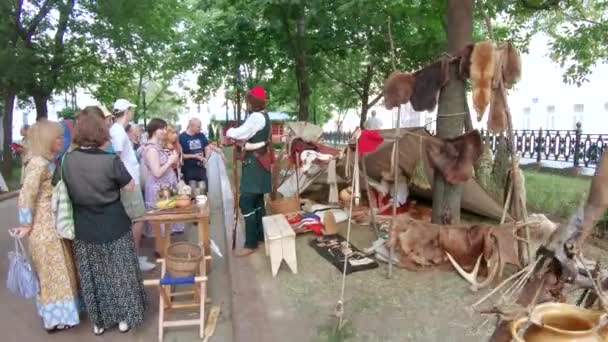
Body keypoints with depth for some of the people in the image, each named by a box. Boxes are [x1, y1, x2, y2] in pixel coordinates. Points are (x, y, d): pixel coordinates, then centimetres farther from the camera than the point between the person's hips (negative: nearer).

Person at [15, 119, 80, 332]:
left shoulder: (49, 162, 8)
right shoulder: (38, 164, -20)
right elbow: (26, 196, -21)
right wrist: (26, 225, -13)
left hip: (53, 224, 9)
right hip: (45, 226, -9)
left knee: (55, 270, 18)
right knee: (54, 271, 2)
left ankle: (54, 312, 33)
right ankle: (55, 317, 16)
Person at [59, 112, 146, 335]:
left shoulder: (67, 161, -7)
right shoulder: (110, 160, -20)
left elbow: (69, 191, 7)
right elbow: (130, 187, -10)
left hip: (84, 229, 3)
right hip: (113, 227, -3)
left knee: (93, 276, 17)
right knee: (120, 273, 13)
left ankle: (99, 321, 31)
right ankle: (125, 318, 24)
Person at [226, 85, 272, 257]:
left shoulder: (256, 116, -17)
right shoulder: (263, 116, 15)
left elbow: (240, 133, -23)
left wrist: (229, 132, -3)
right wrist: (239, 139, 2)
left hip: (254, 162, -11)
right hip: (258, 161, 11)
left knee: (246, 202, -10)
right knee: (256, 200, 17)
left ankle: (251, 244, -4)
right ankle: (261, 235, 28)